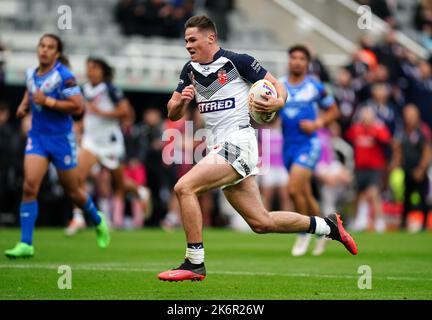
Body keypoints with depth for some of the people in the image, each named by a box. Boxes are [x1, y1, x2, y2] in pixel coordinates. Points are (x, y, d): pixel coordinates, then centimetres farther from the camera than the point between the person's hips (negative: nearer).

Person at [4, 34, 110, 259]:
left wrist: (48, 101, -22)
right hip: (37, 137, 4)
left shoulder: (64, 76, -13)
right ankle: (25, 244, -13)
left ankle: (98, 222, 40)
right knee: (29, 187, -13)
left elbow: (78, 106, -20)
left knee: (73, 192, 10)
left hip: (61, 139, -4)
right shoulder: (31, 74, 5)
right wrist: (24, 105, 7)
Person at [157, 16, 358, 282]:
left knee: (184, 188, -23)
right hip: (220, 149, 8)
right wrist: (181, 101, -7)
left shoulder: (237, 61, -7)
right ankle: (327, 226, 27)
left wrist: (277, 103, -23)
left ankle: (195, 264, -17)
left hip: (237, 143, -8)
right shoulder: (190, 70, 13)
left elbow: (277, 86, -1)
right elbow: (173, 114, 15)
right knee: (262, 222, 9)